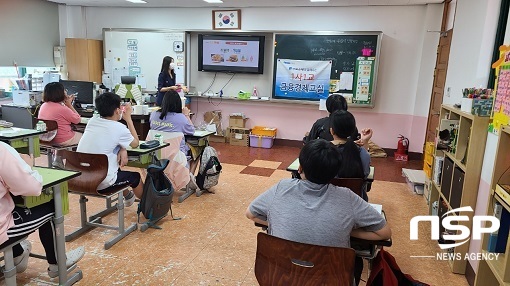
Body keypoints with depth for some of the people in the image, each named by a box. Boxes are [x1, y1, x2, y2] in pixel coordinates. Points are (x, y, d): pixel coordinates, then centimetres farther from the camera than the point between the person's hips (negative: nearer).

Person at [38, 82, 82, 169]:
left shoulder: (43, 106, 0)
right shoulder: (62, 109, -25)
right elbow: (77, 119, -11)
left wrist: (67, 104, 11)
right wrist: (69, 105, -7)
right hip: (63, 140, -8)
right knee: (81, 136, 19)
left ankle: (57, 161, 36)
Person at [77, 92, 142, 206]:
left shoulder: (91, 121, 2)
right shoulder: (119, 128, -14)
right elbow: (135, 143, 6)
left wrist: (122, 149, 0)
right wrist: (128, 118, 8)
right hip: (101, 184, -6)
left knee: (117, 169, 33)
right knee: (135, 177, 19)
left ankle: (128, 196, 55)